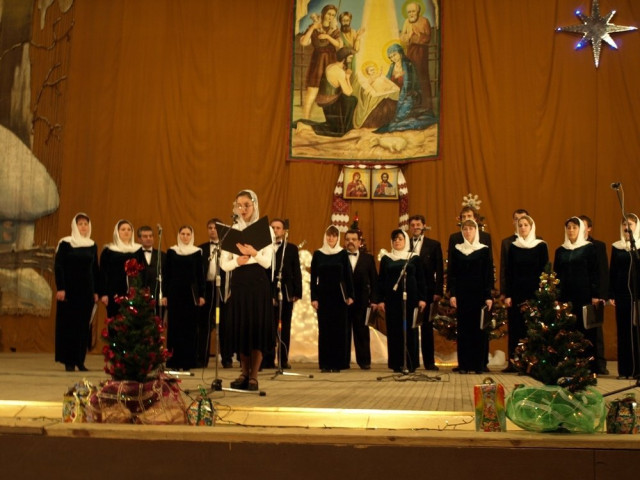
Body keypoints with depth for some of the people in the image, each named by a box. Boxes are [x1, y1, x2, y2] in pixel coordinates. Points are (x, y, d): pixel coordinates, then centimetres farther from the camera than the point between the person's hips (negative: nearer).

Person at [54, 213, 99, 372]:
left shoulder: (92, 246, 10)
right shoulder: (65, 243, -1)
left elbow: (95, 270, 11)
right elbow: (58, 266, -6)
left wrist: (96, 292, 6)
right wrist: (60, 288, -14)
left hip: (87, 290, 3)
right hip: (69, 290, -3)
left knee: (84, 325, 3)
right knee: (68, 324, -1)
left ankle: (80, 360, 10)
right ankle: (68, 361, 4)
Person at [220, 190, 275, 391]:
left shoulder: (265, 230, 1)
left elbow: (267, 262, -8)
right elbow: (224, 264, 3)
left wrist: (253, 253, -26)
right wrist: (237, 261, -16)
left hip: (258, 282, -2)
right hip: (239, 282, 2)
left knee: (257, 327, -3)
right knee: (240, 327, 4)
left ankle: (254, 376, 4)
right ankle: (244, 373, 15)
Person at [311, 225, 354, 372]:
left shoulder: (343, 254, 4)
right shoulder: (318, 254, 5)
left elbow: (348, 275, 2)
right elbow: (313, 277, 4)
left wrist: (350, 295, -5)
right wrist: (313, 297, -3)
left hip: (339, 295, 0)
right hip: (323, 295, 0)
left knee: (339, 329, -1)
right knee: (324, 329, 0)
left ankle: (337, 363, 6)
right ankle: (325, 363, 5)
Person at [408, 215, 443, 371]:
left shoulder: (434, 245, 7)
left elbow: (439, 270, 3)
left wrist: (438, 292, -5)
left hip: (427, 291, 0)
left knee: (427, 327, 5)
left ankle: (429, 362, 11)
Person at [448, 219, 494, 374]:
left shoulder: (484, 250, 4)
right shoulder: (456, 250, 9)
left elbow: (489, 274, 2)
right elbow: (451, 274, 6)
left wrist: (489, 296, -6)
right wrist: (452, 294, -4)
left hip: (479, 294, -1)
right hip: (462, 294, 1)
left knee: (479, 329, -1)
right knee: (463, 329, 1)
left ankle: (479, 364, 5)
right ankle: (464, 364, 5)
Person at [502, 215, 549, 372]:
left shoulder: (541, 246, 2)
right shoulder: (513, 247, 8)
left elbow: (545, 271, 1)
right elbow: (508, 272, 7)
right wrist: (507, 295, -1)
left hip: (534, 293, -2)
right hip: (516, 292, 2)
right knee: (515, 328, 1)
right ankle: (513, 362, 6)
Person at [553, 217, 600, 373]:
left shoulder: (589, 248, 2)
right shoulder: (560, 250, 13)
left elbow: (595, 272, -2)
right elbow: (556, 274, 13)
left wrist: (595, 295, -9)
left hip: (584, 295, -3)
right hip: (565, 295, 3)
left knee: (585, 330, -3)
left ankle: (588, 364, 1)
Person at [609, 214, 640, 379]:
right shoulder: (616, 247, 9)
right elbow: (612, 272, 7)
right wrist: (611, 295, 2)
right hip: (622, 294, 2)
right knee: (623, 330, 2)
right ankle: (625, 369, 6)